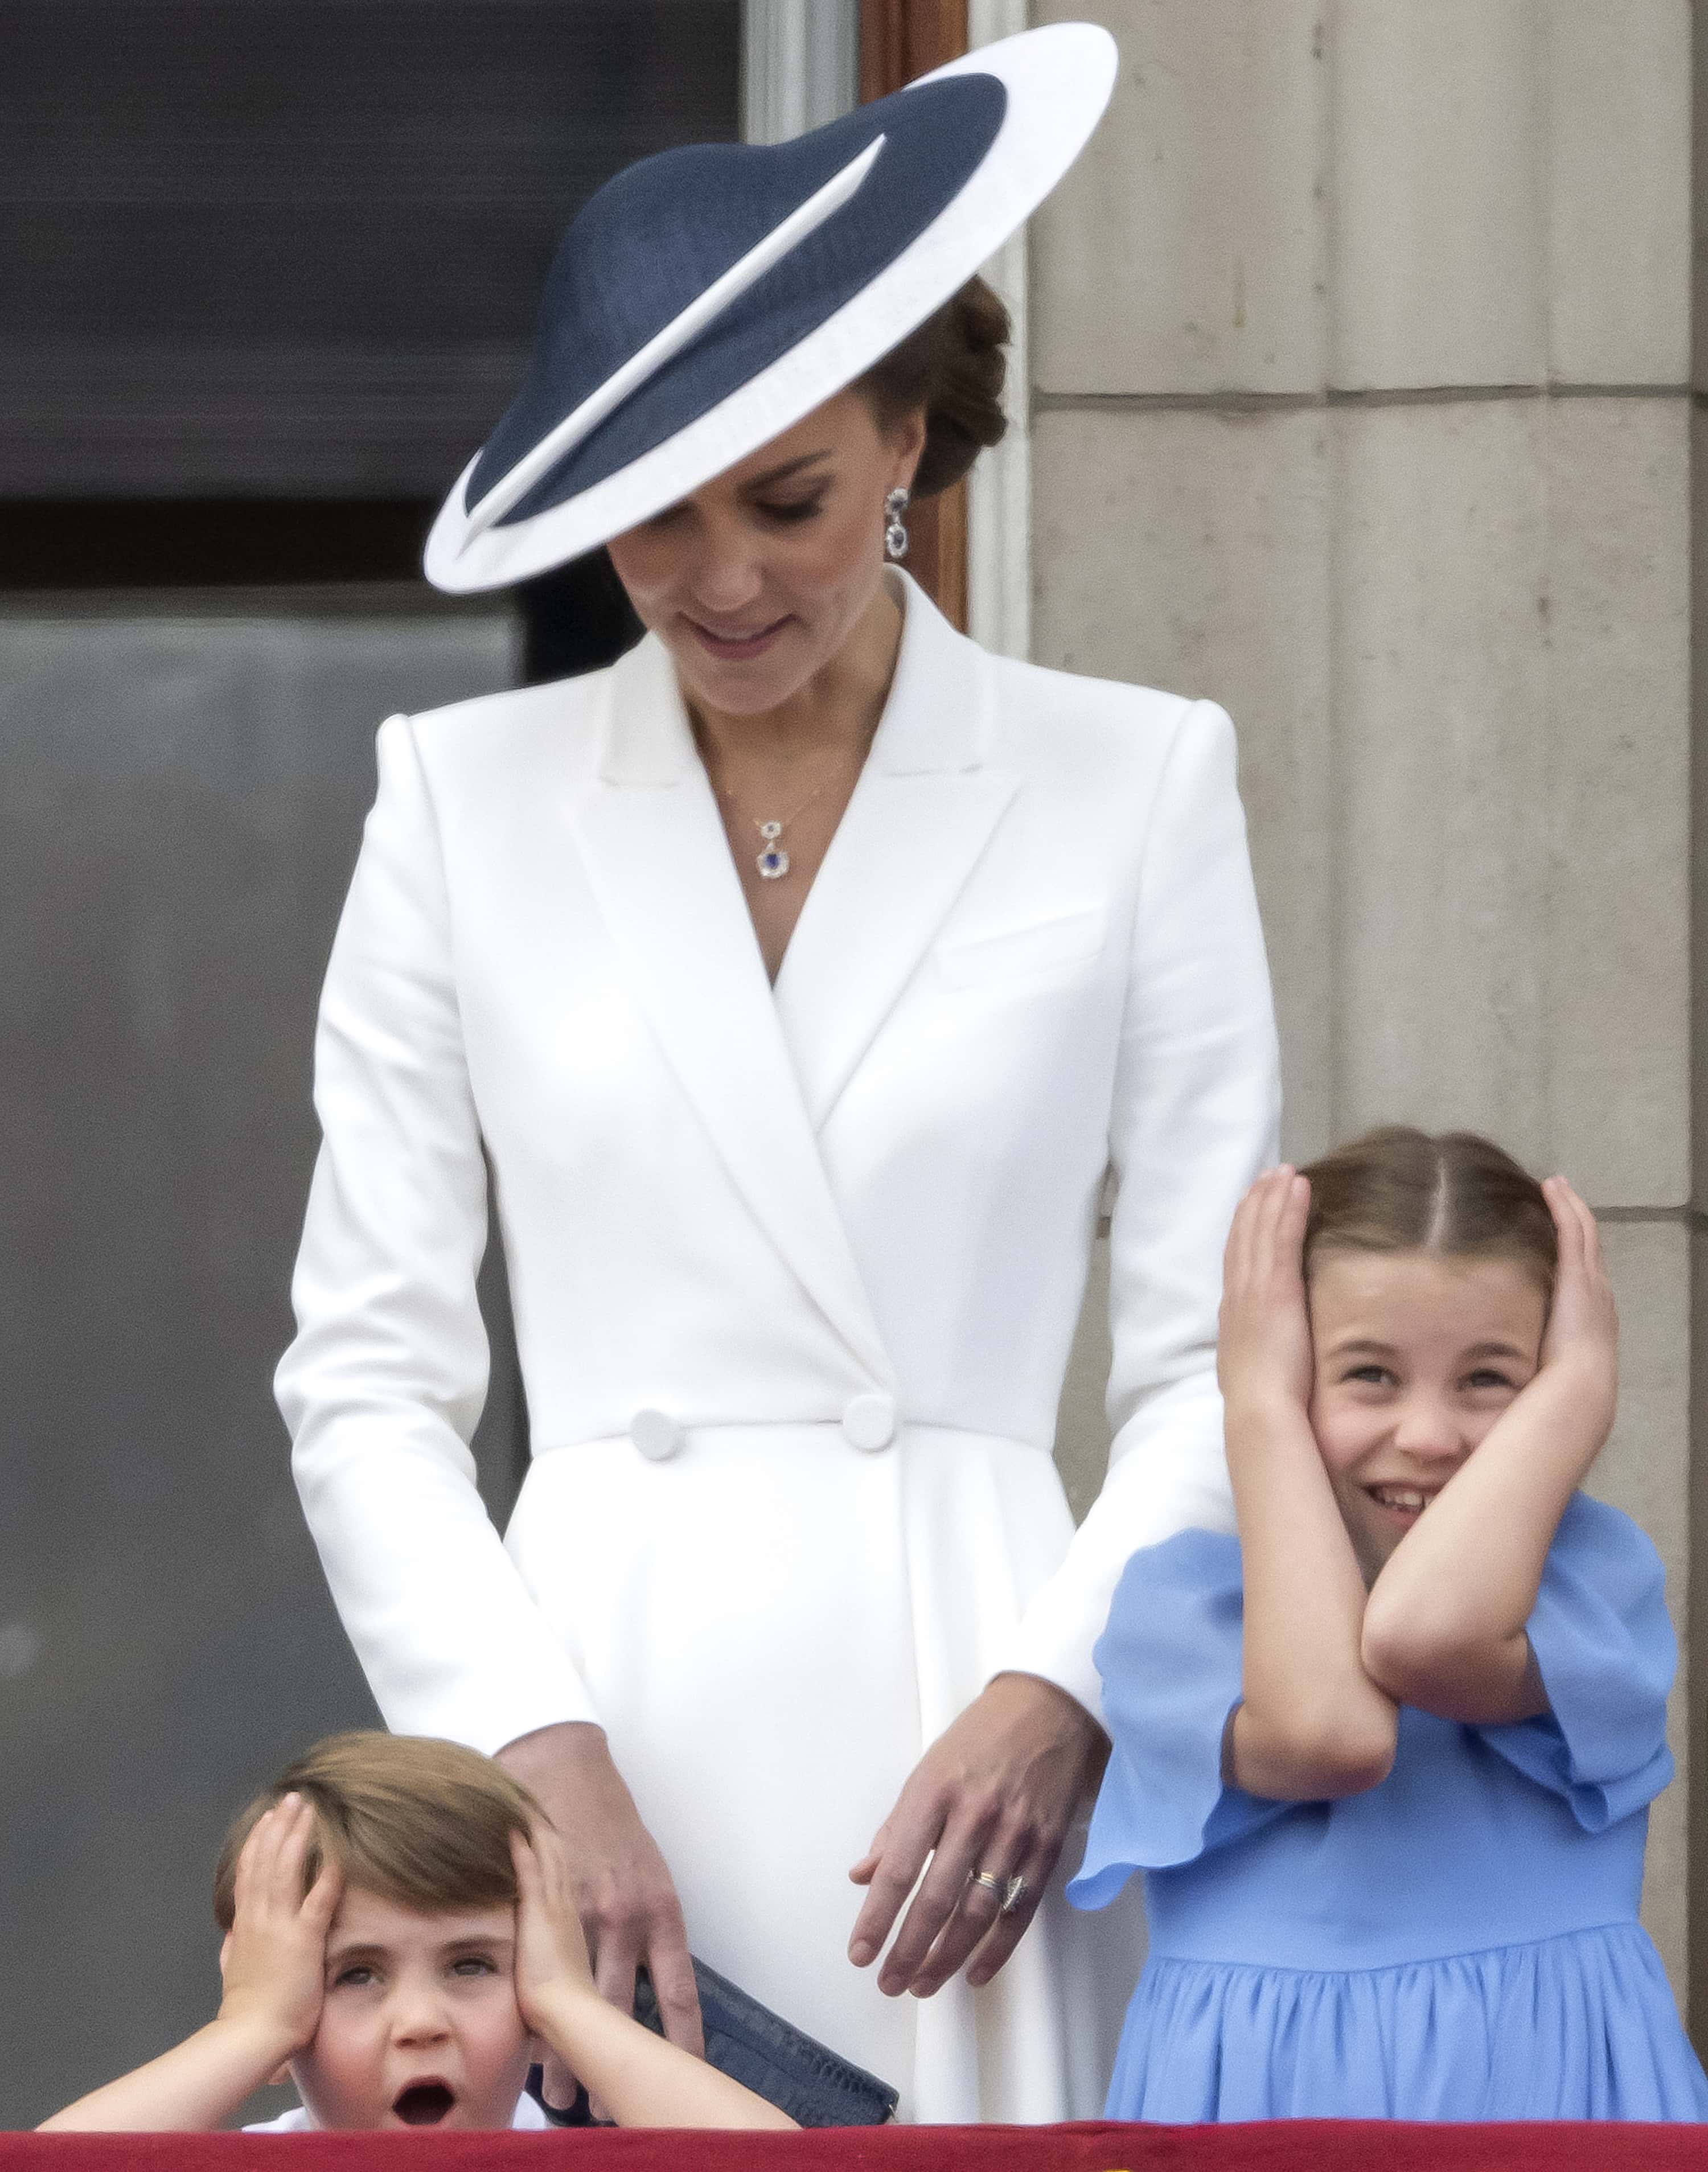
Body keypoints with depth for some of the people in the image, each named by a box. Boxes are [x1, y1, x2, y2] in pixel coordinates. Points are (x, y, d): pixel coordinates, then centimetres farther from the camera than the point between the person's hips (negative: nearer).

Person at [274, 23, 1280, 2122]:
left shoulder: (1132, 786, 7)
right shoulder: (466, 800, 9)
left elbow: (1218, 1355, 4)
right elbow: (368, 1370, 6)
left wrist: (1053, 1699, -11)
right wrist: (538, 1758, -8)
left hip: (967, 1697, 0)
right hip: (592, 1690, 1)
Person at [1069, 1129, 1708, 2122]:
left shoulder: (1597, 1565, 4)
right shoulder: (1178, 1594, 4)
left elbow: (1425, 1636, -16)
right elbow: (1327, 1731, -17)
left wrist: (1579, 1382, -3)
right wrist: (1263, 1406, -4)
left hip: (1547, 2097, 0)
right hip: (1265, 2103, 0)